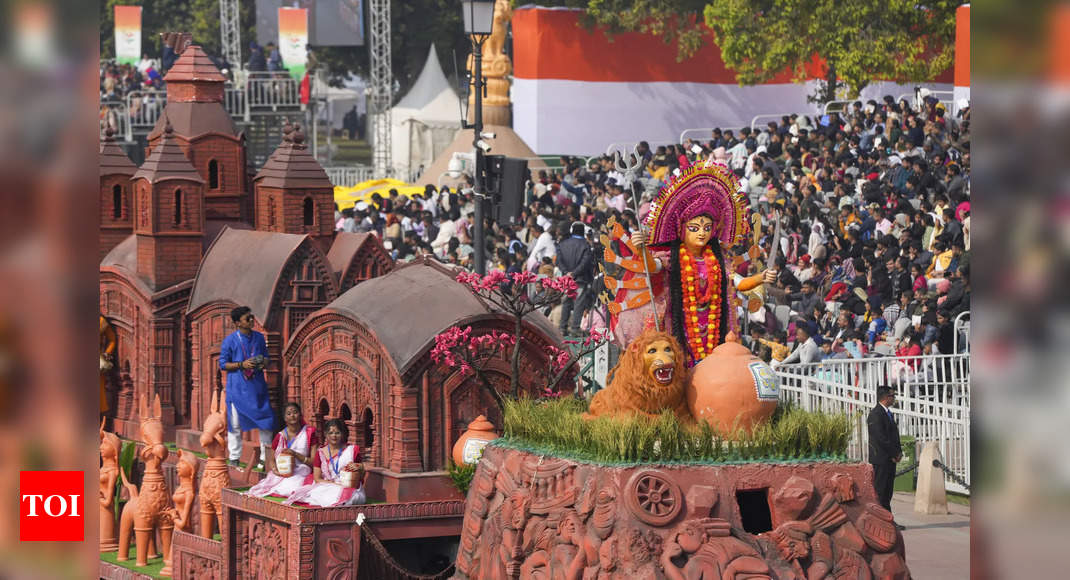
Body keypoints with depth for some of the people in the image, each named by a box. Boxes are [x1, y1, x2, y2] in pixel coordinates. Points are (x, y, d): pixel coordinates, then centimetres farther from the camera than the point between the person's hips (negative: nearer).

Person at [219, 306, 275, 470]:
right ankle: (234, 458, 9)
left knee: (266, 419, 1)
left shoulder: (259, 337, 8)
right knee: (235, 424, 0)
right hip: (237, 387, -4)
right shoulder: (230, 340, -5)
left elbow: (265, 357, 19)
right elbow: (223, 364, -3)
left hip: (257, 386, 4)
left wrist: (263, 363, -5)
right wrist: (241, 365, -17)